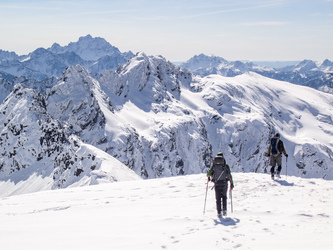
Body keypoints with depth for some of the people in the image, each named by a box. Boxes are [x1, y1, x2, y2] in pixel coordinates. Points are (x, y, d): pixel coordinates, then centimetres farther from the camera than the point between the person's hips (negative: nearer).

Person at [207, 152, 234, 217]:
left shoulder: (213, 165, 5)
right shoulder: (225, 165, 4)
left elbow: (209, 172, 2)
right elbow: (230, 175, 1)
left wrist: (208, 177, 24)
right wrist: (231, 183, 8)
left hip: (217, 183, 0)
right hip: (224, 183, 0)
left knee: (218, 198, 9)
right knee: (224, 196, 20)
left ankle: (219, 212, 0)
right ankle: (224, 210, 7)